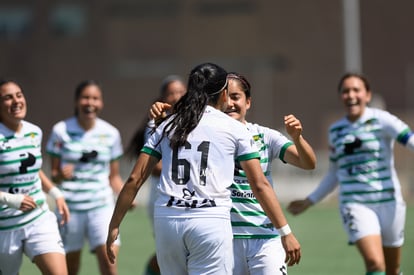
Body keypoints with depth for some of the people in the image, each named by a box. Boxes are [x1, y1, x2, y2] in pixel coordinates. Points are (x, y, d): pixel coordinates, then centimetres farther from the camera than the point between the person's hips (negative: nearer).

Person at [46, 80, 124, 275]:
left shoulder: (110, 133, 6)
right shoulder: (61, 131, -1)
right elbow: (53, 173, 4)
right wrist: (60, 175, -19)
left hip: (102, 206, 1)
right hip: (70, 207, -1)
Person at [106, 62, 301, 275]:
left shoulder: (167, 126, 16)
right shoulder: (234, 129, 8)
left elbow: (134, 179, 10)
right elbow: (260, 185, 4)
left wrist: (114, 226, 16)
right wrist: (286, 232, 7)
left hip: (166, 220, 4)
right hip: (211, 223, -4)